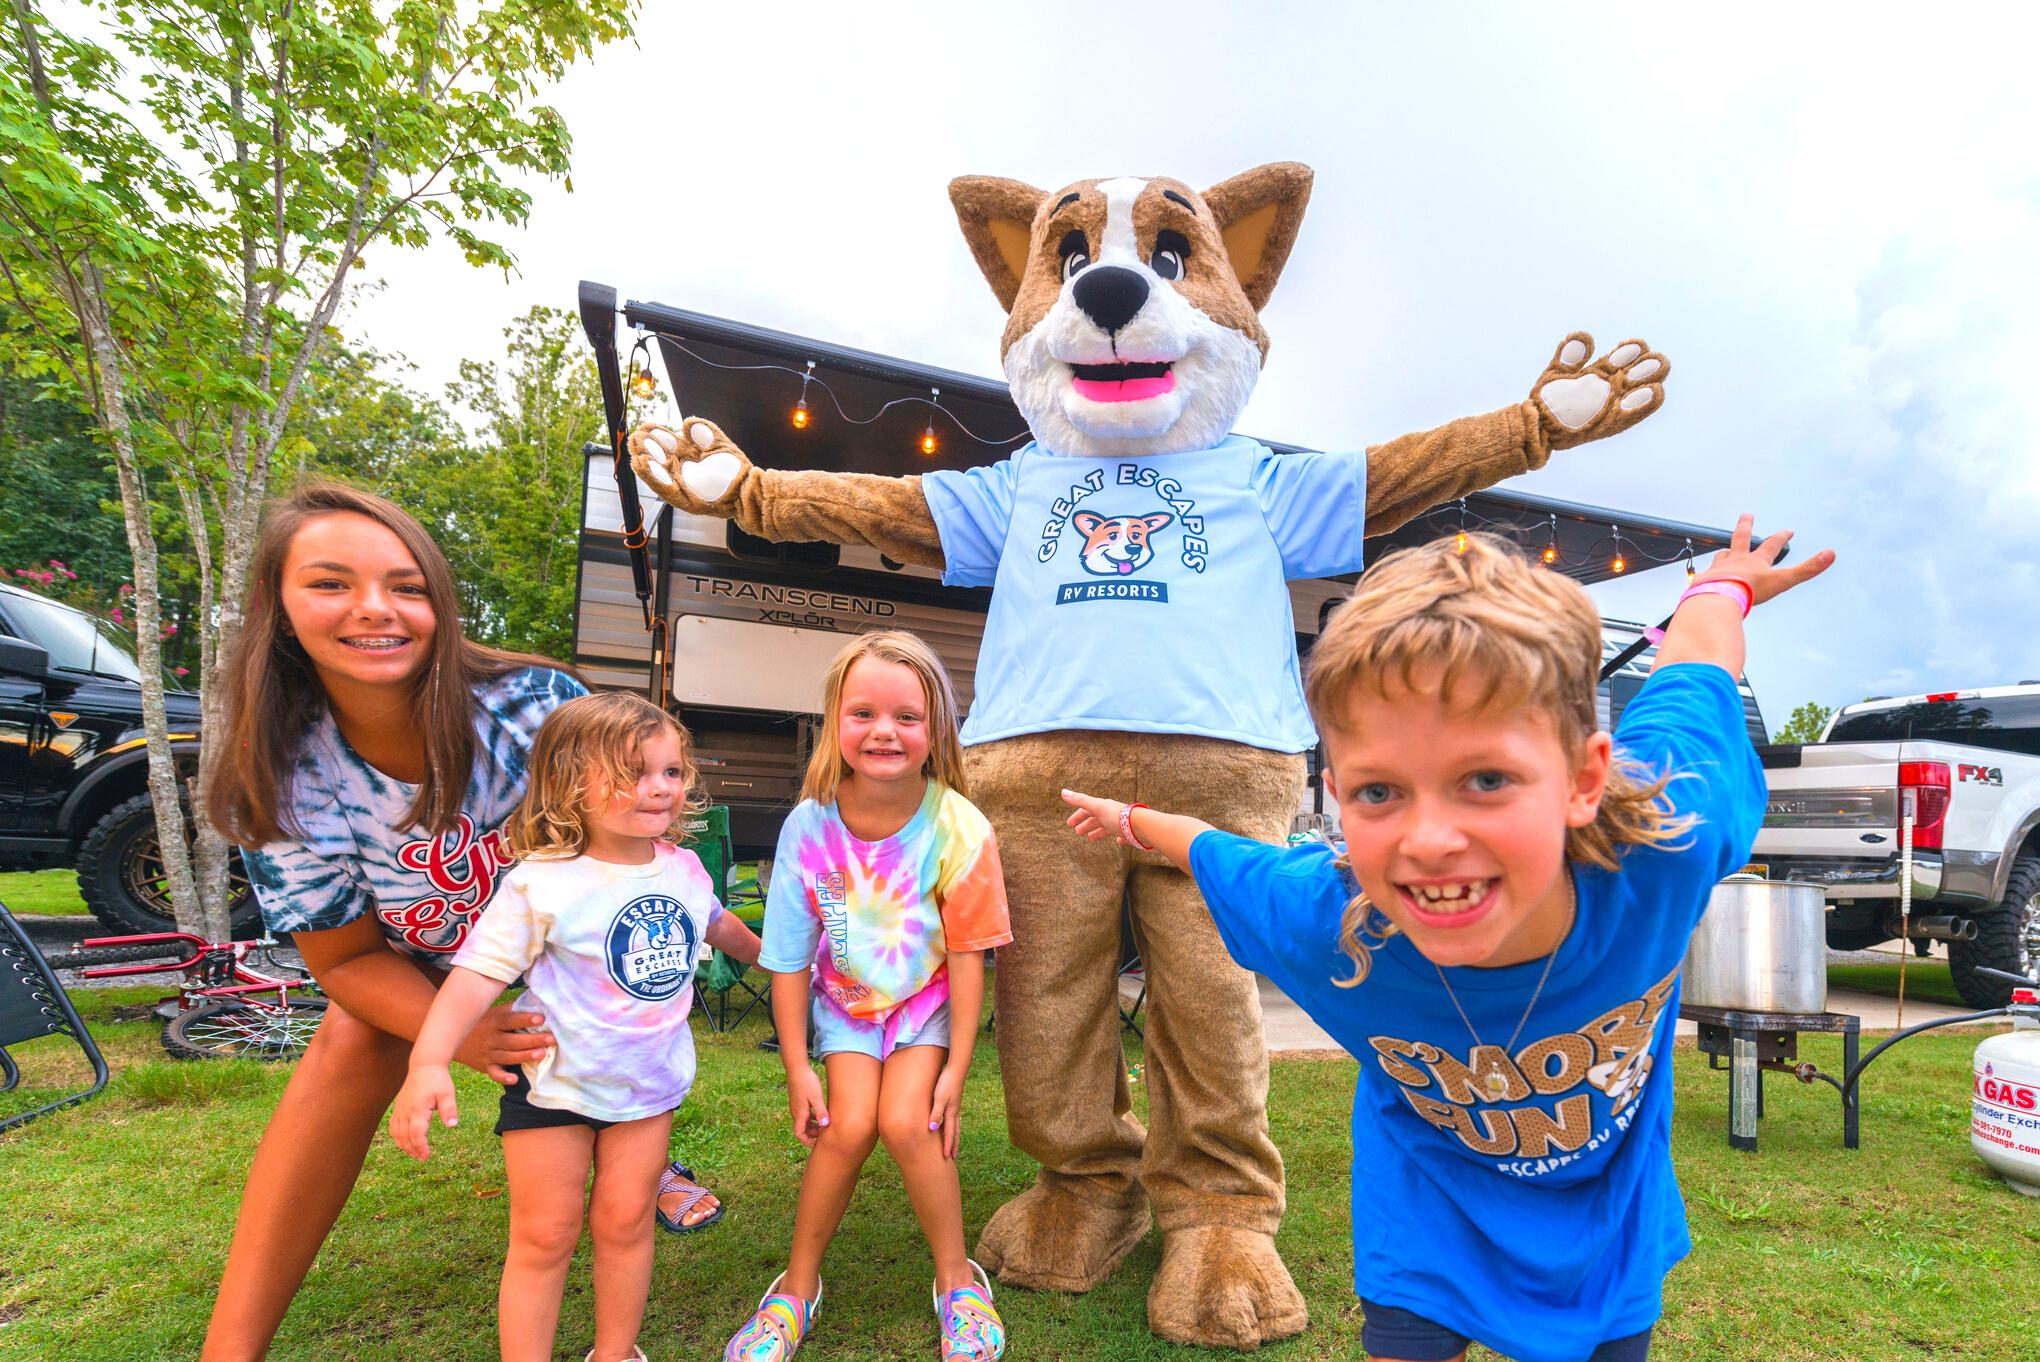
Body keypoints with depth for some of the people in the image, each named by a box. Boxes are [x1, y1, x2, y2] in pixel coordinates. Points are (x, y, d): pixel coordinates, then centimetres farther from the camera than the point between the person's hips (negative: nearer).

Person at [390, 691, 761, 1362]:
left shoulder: (684, 868, -3)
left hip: (649, 1080, 4)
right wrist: (430, 1060, -36)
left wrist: (768, 956, 33)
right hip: (554, 1082, -4)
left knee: (624, 1220, 13)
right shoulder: (541, 884, -19)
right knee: (544, 1237, 7)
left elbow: (716, 922, 19)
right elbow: (480, 969, -23)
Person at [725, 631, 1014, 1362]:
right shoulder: (810, 826, -20)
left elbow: (966, 957, -14)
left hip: (926, 1000, -1)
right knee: (847, 1125, -14)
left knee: (906, 1122, -17)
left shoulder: (959, 828, -23)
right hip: (844, 999, 1)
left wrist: (956, 1069, -11)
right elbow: (789, 959, -10)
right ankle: (797, 1287, 13)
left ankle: (957, 1280, 9)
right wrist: (796, 1068, -5)